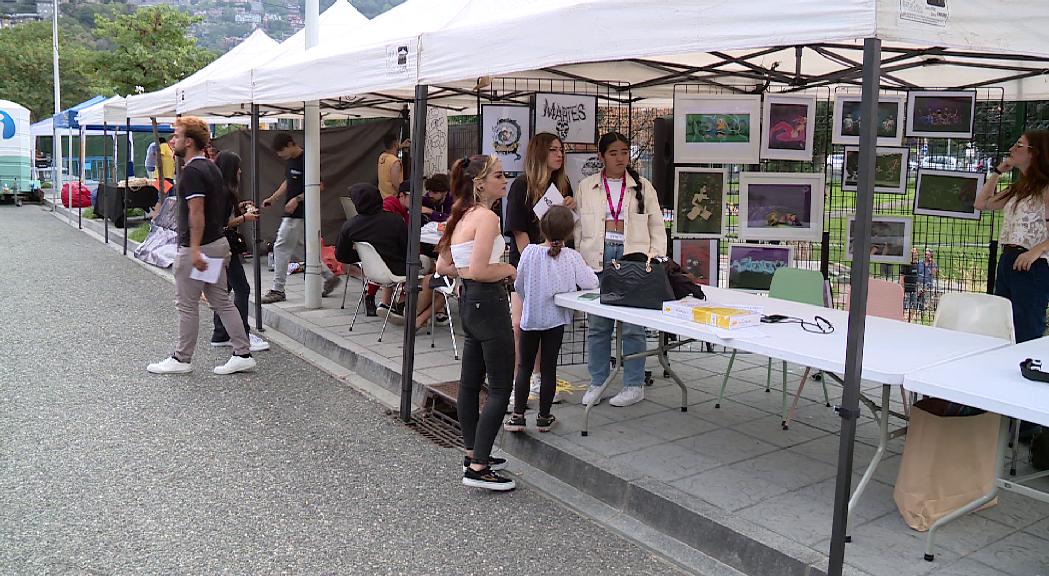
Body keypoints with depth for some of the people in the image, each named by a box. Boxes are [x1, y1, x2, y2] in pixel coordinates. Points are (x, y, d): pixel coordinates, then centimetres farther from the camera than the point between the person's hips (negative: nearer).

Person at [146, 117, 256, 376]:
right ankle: (242, 354, 10)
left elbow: (197, 212, -23)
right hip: (218, 243, 9)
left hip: (196, 248, -9)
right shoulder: (211, 167, 13)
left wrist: (195, 249, -26)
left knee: (187, 304, 2)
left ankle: (182, 359, 14)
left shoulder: (191, 171, -16)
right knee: (221, 301, 10)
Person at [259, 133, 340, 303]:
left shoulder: (305, 160, -16)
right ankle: (330, 277, 23)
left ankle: (278, 290, 2)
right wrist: (272, 198, 15)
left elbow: (319, 186, -17)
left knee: (281, 248, -5)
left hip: (298, 214, -9)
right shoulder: (290, 160, 12)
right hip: (293, 213, 9)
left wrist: (297, 199, -22)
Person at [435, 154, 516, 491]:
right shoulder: (487, 217, -16)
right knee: (501, 388, -4)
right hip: (489, 303, -10)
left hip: (469, 302, 10)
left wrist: (469, 272, 11)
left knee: (471, 383, 16)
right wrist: (506, 270, -8)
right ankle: (478, 469, -3)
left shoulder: (462, 216, 12)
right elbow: (479, 271, -24)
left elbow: (443, 267, 15)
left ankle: (473, 454, 28)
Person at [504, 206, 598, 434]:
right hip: (556, 318, 0)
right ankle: (544, 417, 16)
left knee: (524, 366, 11)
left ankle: (518, 415, 8)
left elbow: (518, 286, -1)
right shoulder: (571, 257, -12)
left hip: (530, 317, 0)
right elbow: (591, 283, -11)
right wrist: (585, 269, 9)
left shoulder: (530, 252, -9)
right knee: (549, 368, 8)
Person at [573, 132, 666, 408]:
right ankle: (597, 383, 17)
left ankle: (634, 385, 10)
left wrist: (656, 259, -1)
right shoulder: (586, 187, 10)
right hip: (597, 259, 1)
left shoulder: (643, 187, 10)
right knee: (597, 325, 6)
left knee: (633, 326, 0)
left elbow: (656, 226, 10)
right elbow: (577, 227, 9)